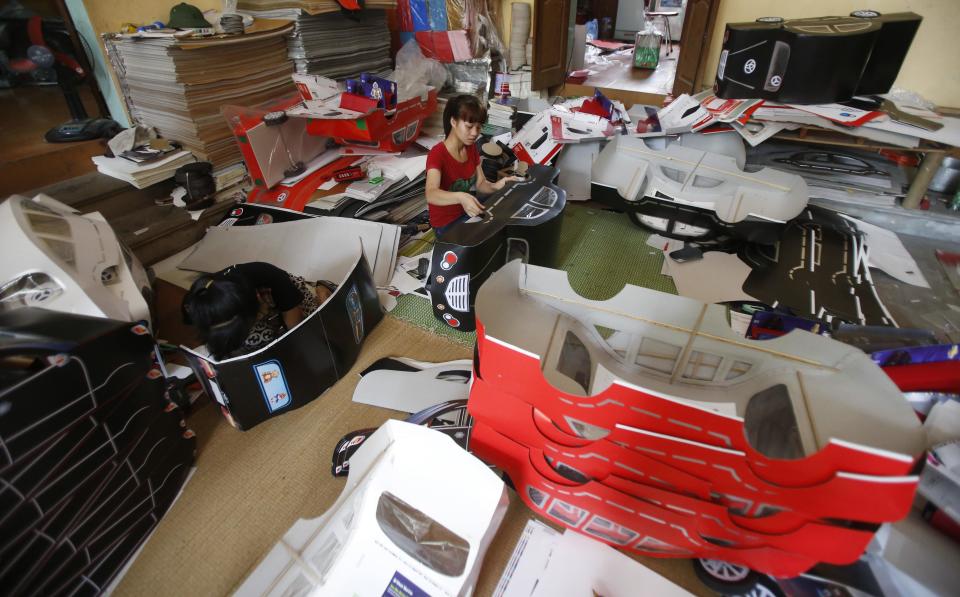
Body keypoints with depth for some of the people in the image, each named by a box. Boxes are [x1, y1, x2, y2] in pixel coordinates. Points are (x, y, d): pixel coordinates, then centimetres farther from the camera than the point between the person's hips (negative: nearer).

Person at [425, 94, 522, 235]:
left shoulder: (471, 148, -1)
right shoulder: (437, 154, -24)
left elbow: (481, 184, 2)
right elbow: (431, 195, -40)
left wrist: (495, 186, -21)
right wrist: (460, 197, -58)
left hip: (468, 212, 7)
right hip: (446, 224, -7)